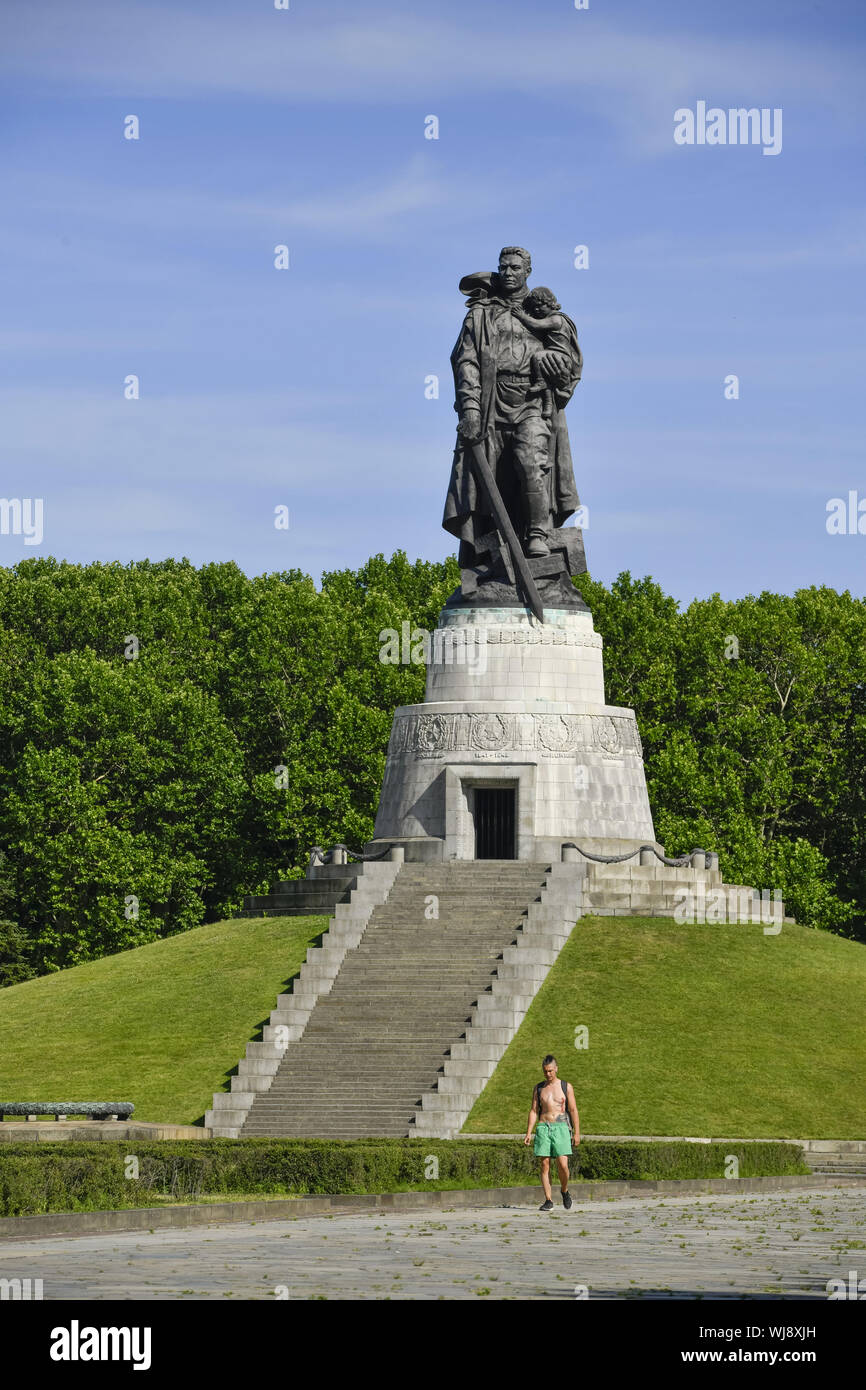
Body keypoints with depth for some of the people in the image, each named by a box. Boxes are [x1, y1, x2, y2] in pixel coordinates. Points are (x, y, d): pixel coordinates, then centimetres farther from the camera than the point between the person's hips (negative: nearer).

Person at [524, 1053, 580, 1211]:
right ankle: (548, 1201, -1)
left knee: (562, 1164, -13)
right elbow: (533, 1111, 10)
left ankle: (564, 1190, 15)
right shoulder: (538, 1088, 12)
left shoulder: (566, 1086, 5)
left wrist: (577, 1133, -4)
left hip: (561, 1128, -2)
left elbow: (573, 1110, 3)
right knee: (544, 1165, -4)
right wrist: (528, 1132, 0)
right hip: (543, 1128, 2)